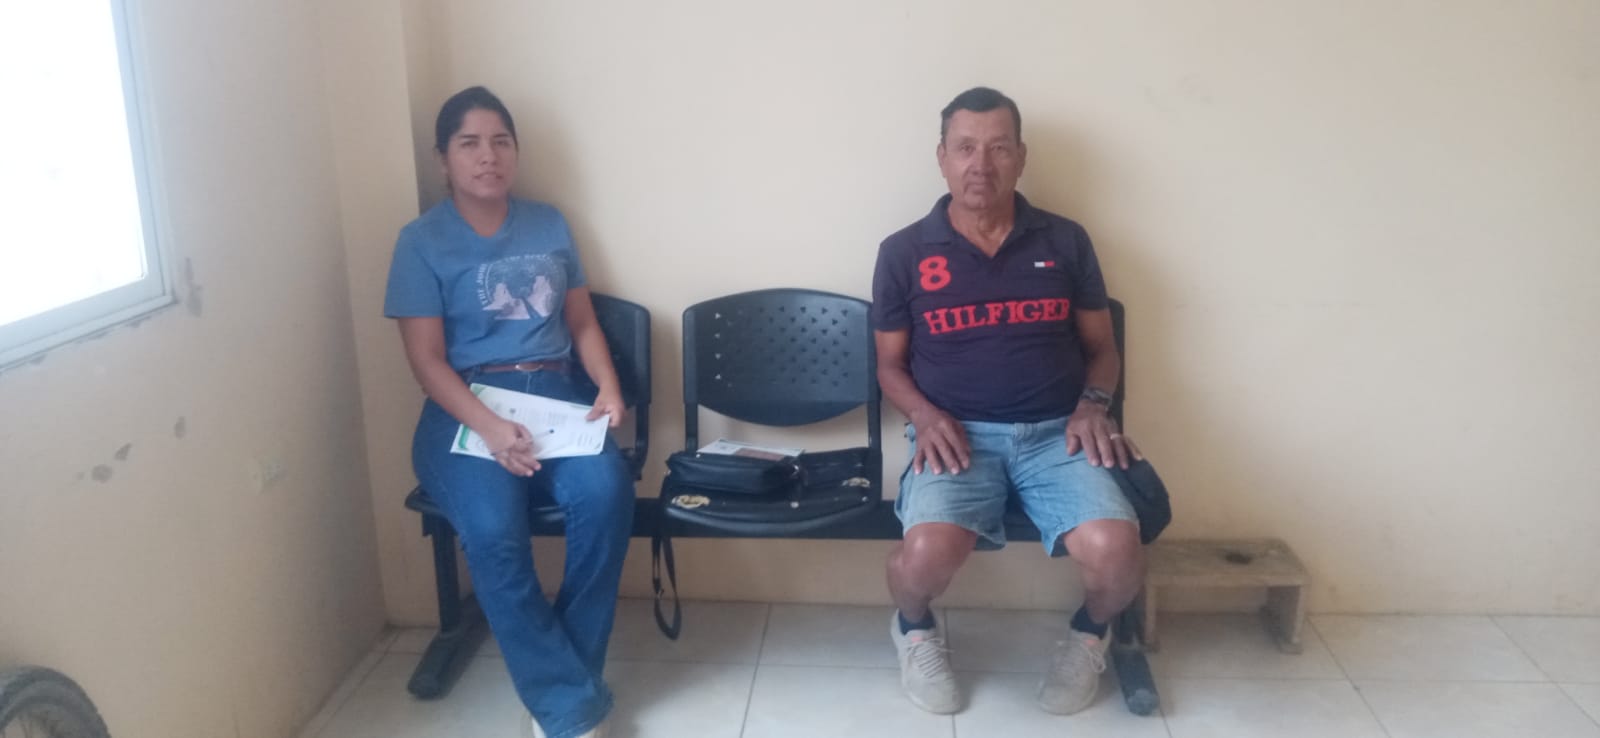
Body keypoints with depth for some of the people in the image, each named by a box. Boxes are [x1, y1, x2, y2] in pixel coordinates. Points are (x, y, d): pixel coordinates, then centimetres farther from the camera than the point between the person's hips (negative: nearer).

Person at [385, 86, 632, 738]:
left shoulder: (549, 225, 15)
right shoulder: (422, 241, 3)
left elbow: (583, 323, 16)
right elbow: (427, 359, -5)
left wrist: (608, 388, -4)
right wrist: (489, 426, -21)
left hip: (553, 395, 3)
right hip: (465, 407, -3)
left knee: (606, 490, -30)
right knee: (492, 528, -33)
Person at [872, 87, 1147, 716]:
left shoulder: (1065, 241, 9)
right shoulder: (904, 252, 5)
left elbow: (1101, 346, 15)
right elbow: (890, 363, 11)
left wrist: (1092, 405, -5)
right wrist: (925, 415, -9)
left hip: (1057, 433, 2)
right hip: (958, 433, -1)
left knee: (1115, 552, -27)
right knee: (927, 552, -32)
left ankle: (1088, 633, 13)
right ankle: (914, 628, 9)